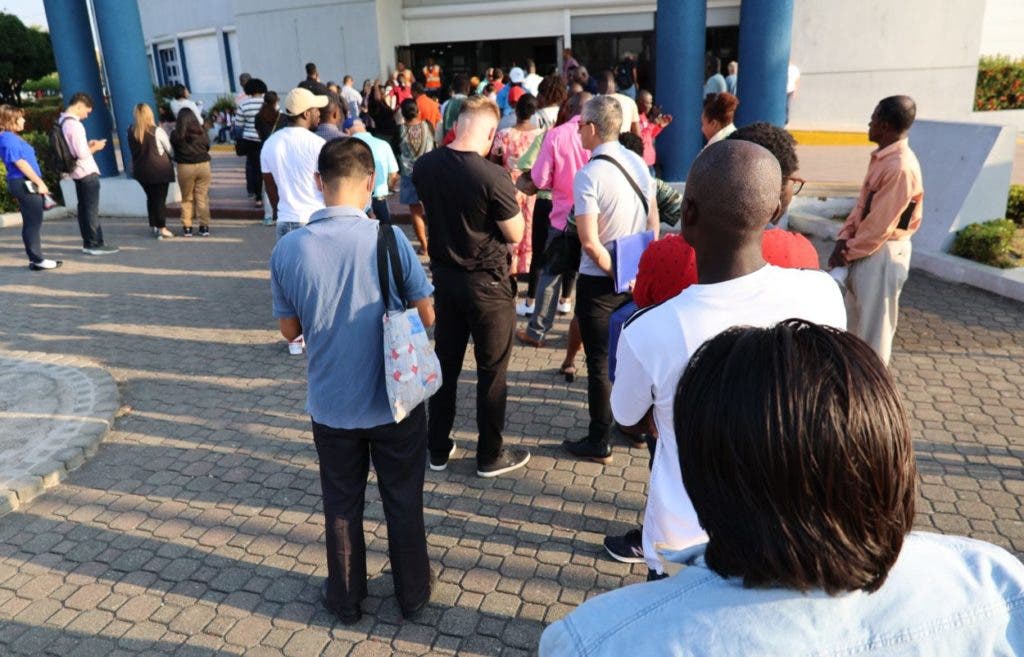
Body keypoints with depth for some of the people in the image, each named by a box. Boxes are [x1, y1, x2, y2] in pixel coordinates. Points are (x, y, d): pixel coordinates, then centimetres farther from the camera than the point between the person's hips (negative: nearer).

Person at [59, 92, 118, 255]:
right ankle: (96, 244, 0)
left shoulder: (61, 121, 9)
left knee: (83, 208, 12)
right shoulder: (74, 124, -19)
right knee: (92, 209, -4)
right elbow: (82, 154, -22)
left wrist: (88, 145, 11)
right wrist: (95, 147, -5)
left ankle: (88, 243, 17)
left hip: (77, 172, 9)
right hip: (87, 172, -9)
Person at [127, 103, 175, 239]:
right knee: (160, 198, 1)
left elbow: (133, 151, 3)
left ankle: (153, 226, 22)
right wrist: (174, 160, 12)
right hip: (159, 168, -4)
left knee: (150, 197, 17)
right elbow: (170, 149, -4)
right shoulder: (157, 131, -12)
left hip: (140, 170, 4)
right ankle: (162, 228, 1)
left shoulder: (131, 131, -2)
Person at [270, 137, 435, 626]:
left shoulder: (288, 248, -11)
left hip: (332, 404, 1)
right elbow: (426, 316, -8)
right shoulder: (388, 237, -17)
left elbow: (290, 329, 0)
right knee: (404, 502, 18)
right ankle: (412, 594, 35)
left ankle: (346, 599, 37)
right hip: (395, 400, -1)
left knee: (342, 505, 20)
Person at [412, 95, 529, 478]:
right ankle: (490, 456, 22)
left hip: (443, 276, 6)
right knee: (492, 370, 9)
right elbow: (515, 235, -13)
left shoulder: (424, 166, -5)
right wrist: (511, 200, 3)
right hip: (486, 282, -5)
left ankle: (438, 449, 28)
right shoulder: (492, 177, -23)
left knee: (445, 364, 17)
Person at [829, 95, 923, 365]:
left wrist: (848, 252, -13)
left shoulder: (900, 167, -24)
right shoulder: (881, 157, 6)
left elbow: (880, 225, -22)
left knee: (874, 323, 3)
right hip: (866, 247, 9)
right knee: (855, 315, 20)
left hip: (883, 253, -9)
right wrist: (844, 239, 0)